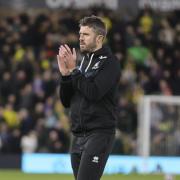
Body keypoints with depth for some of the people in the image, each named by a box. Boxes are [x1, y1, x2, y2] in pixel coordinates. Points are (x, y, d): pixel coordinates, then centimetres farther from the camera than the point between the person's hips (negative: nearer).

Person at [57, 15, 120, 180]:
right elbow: (66, 101, 16)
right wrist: (66, 74, 1)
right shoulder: (82, 63, 18)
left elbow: (94, 93, -19)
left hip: (99, 134, -8)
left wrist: (74, 70, -12)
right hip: (78, 136, 8)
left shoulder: (109, 63, -6)